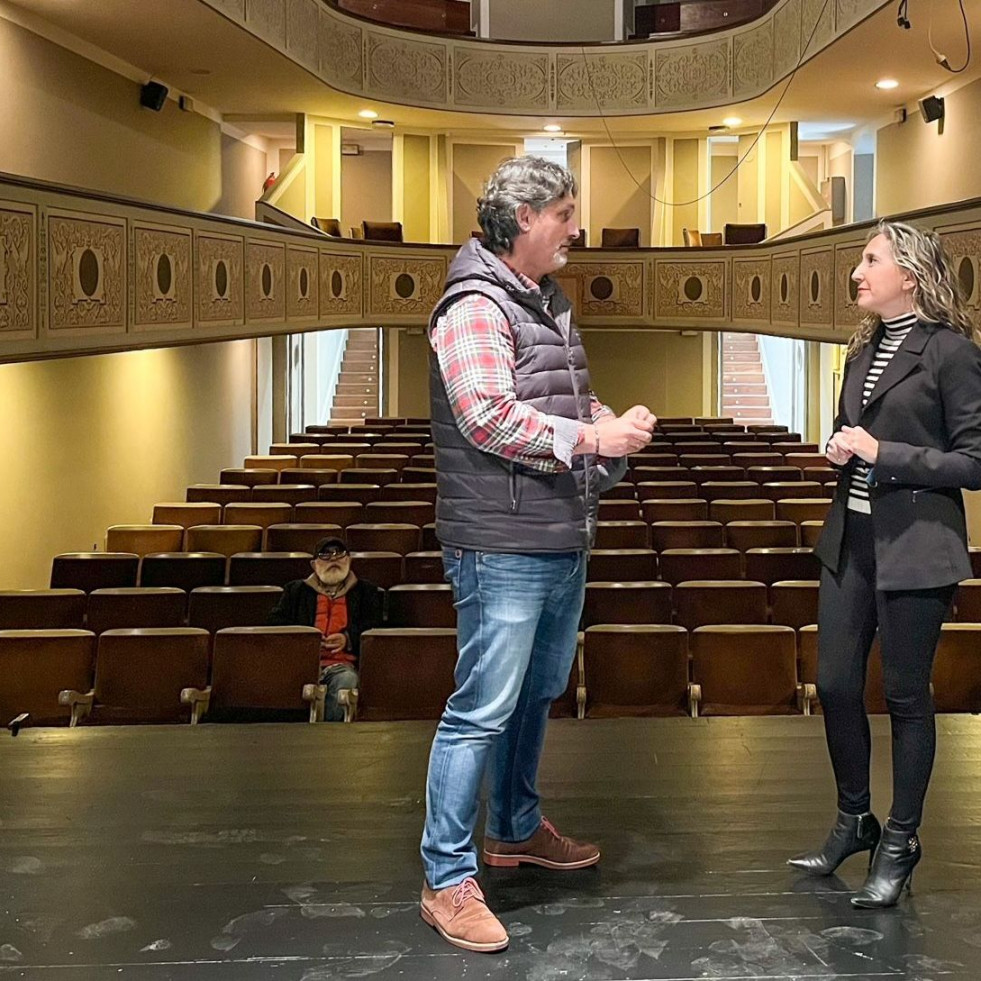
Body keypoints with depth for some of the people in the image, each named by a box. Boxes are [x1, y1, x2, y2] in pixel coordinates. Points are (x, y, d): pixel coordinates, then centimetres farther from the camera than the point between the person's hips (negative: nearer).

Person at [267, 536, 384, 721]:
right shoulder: (296, 590, 27)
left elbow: (377, 630, 12)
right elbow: (275, 624, 15)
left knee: (346, 679, -38)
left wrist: (348, 640, -6)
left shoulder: (366, 592, 24)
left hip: (343, 664, 0)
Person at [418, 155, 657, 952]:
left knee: (537, 693, 21)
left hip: (564, 543, 10)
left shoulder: (548, 303, 16)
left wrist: (612, 421, 3)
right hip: (504, 548, -10)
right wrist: (593, 438, -20)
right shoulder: (475, 305, -14)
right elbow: (489, 418, -24)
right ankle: (448, 880, 4)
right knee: (482, 710, -5)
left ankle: (516, 828, 39)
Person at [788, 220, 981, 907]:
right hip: (850, 541, 7)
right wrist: (842, 450, 2)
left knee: (906, 695, 4)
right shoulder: (864, 352, 13)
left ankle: (900, 842, 19)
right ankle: (854, 821, 28)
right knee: (835, 685, 9)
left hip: (914, 551, -7)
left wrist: (883, 454, -17)